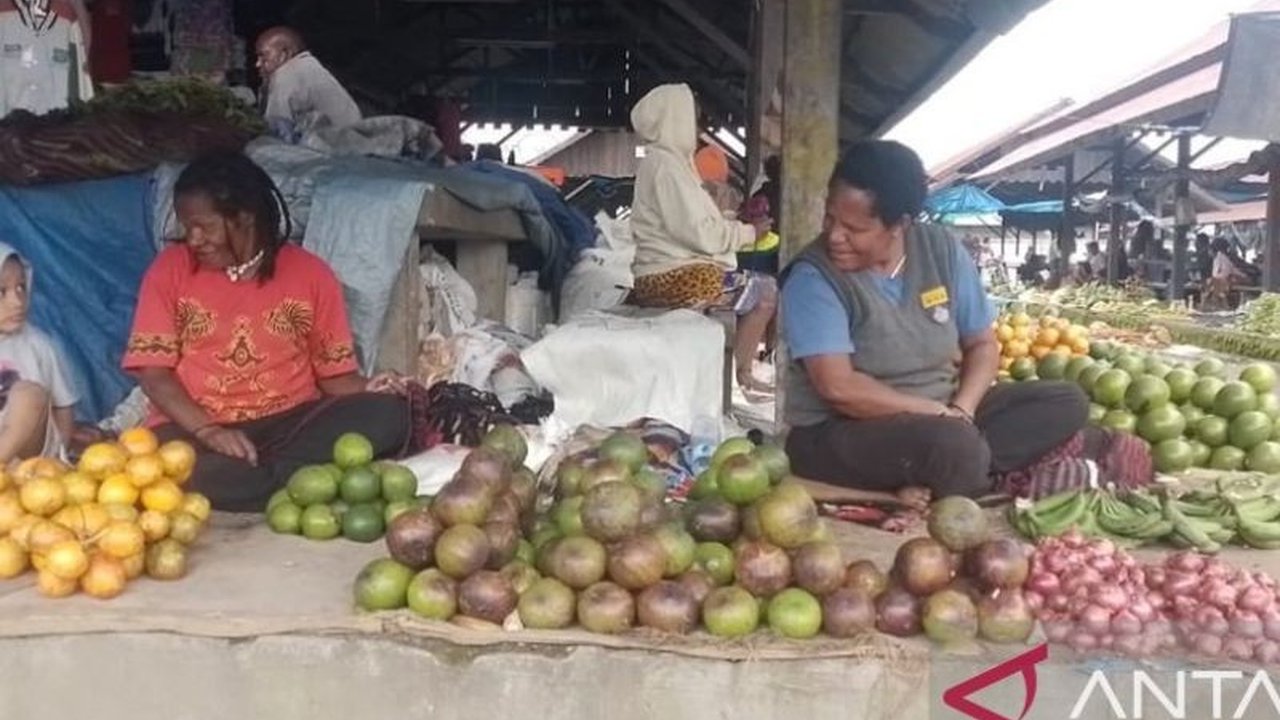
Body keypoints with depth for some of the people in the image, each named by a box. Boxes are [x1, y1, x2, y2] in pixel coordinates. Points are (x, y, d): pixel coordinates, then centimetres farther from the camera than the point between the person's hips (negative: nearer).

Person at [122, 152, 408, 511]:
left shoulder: (310, 273, 4)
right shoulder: (171, 268, 5)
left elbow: (334, 372, 7)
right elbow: (154, 372, 0)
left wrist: (368, 392, -17)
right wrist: (207, 430, -18)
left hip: (290, 423, 1)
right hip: (195, 429, 0)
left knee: (387, 413, -27)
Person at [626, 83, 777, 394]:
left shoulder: (667, 161, 18)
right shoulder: (666, 165, -14)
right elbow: (699, 233, -21)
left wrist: (739, 223, 10)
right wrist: (748, 233, -8)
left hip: (672, 272, 10)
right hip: (677, 277, -10)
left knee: (753, 286, 17)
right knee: (766, 291, -6)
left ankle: (741, 370, 12)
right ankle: (742, 374, -1)